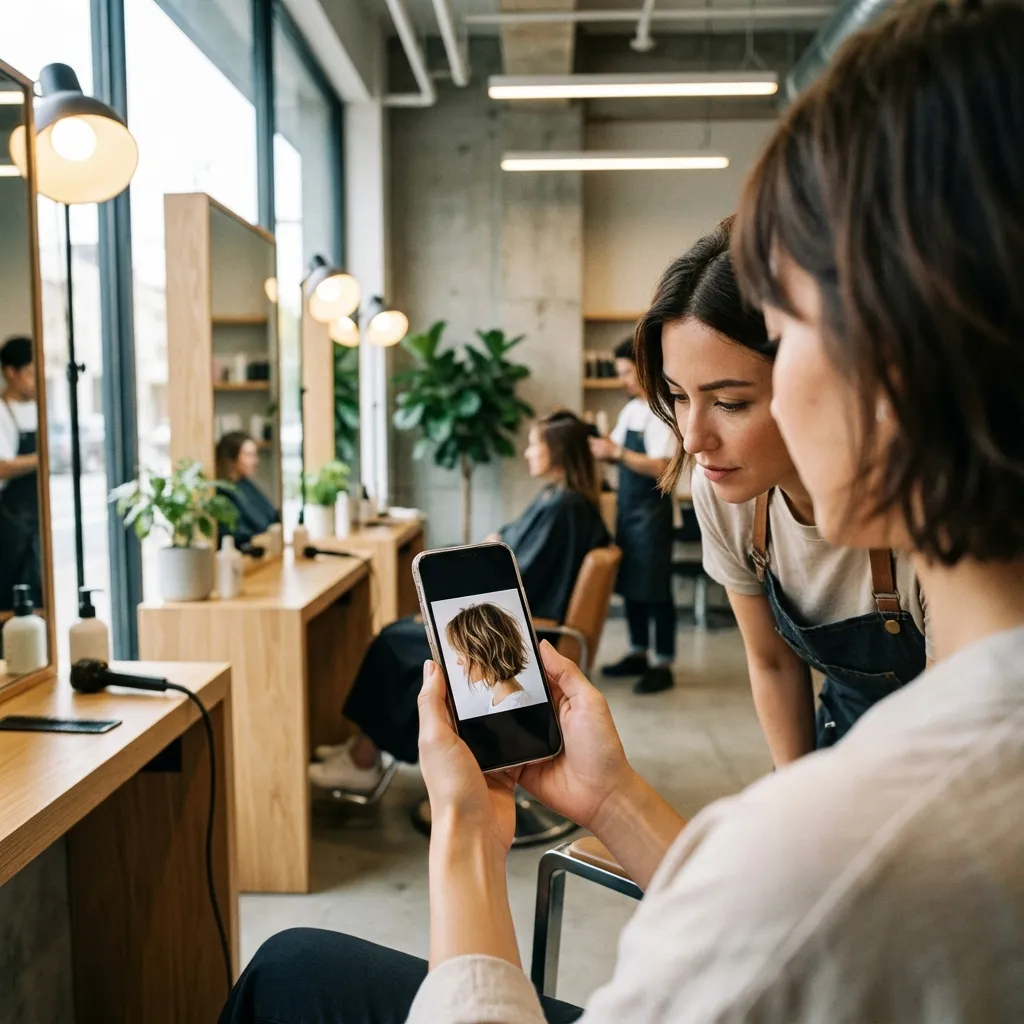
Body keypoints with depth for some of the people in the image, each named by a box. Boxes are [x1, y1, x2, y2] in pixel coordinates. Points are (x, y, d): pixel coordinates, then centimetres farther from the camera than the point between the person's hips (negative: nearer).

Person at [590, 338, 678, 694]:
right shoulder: (630, 409, 11)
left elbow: (661, 467, -23)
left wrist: (618, 452, -25)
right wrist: (601, 449, -4)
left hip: (651, 510, -9)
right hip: (626, 506, 9)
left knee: (654, 587, -2)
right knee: (628, 582, 14)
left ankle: (663, 664, 8)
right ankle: (638, 654, 26)